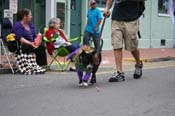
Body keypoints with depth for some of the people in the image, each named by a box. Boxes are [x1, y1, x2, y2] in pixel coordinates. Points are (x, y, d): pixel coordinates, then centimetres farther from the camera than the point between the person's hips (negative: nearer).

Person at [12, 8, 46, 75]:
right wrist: (30, 43, -30)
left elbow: (35, 36, 11)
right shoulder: (17, 25, -7)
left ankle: (42, 65, -26)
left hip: (31, 44, 6)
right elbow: (20, 38, -19)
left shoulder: (31, 25, 16)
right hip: (20, 45, -6)